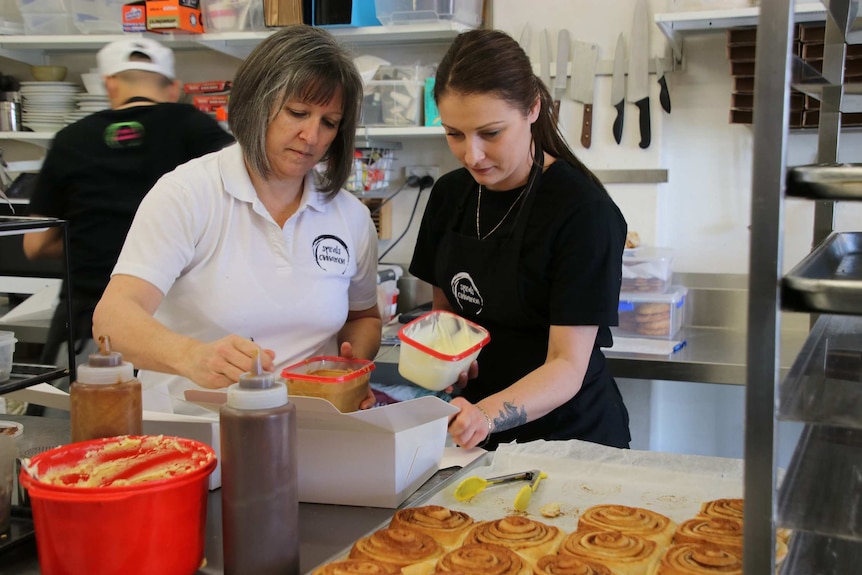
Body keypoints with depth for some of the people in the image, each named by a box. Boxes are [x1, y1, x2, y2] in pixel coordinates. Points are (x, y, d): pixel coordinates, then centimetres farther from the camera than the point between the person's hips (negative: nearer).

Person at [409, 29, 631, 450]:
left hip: (569, 438, -4)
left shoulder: (584, 210, -15)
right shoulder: (449, 195, 4)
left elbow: (567, 368, -18)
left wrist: (487, 415, -34)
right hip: (478, 434, 5)